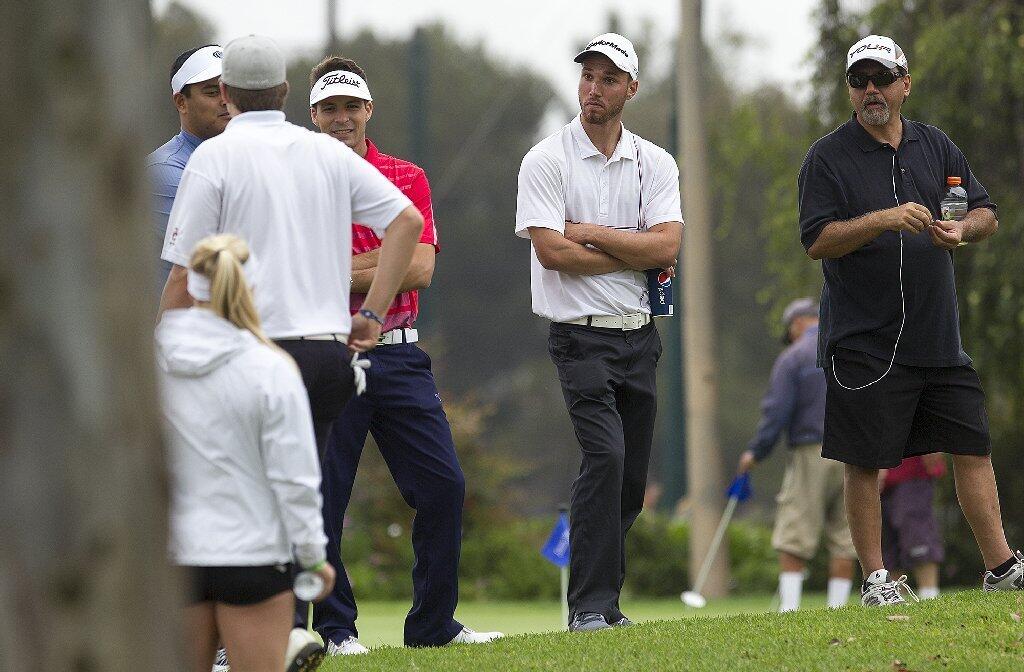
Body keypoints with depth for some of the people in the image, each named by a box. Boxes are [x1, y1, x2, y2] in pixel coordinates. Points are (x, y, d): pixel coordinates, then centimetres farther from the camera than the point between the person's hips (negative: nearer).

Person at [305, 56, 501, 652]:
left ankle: (434, 623, 11)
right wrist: (385, 260, -10)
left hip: (399, 355, 3)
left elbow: (421, 269, -3)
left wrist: (342, 273, -9)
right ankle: (335, 627, 10)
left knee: (444, 485, 0)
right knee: (323, 497, -3)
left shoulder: (407, 178, 10)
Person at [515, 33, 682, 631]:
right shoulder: (546, 161, -2)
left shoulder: (655, 163, 8)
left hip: (641, 336, 5)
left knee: (631, 479, 6)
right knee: (605, 454, -21)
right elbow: (552, 251, -14)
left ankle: (603, 602, 16)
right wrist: (636, 254, -7)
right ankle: (591, 605, -20)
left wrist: (591, 233, -10)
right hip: (582, 336, -5)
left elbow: (666, 247, -6)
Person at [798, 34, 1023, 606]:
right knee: (866, 463, -2)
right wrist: (884, 220, -23)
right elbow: (818, 241, -11)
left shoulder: (936, 147, 12)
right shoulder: (828, 157, -2)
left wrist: (963, 230, -9)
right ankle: (876, 578, 5)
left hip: (940, 338, 4)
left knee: (972, 446, 4)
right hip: (865, 340, -4)